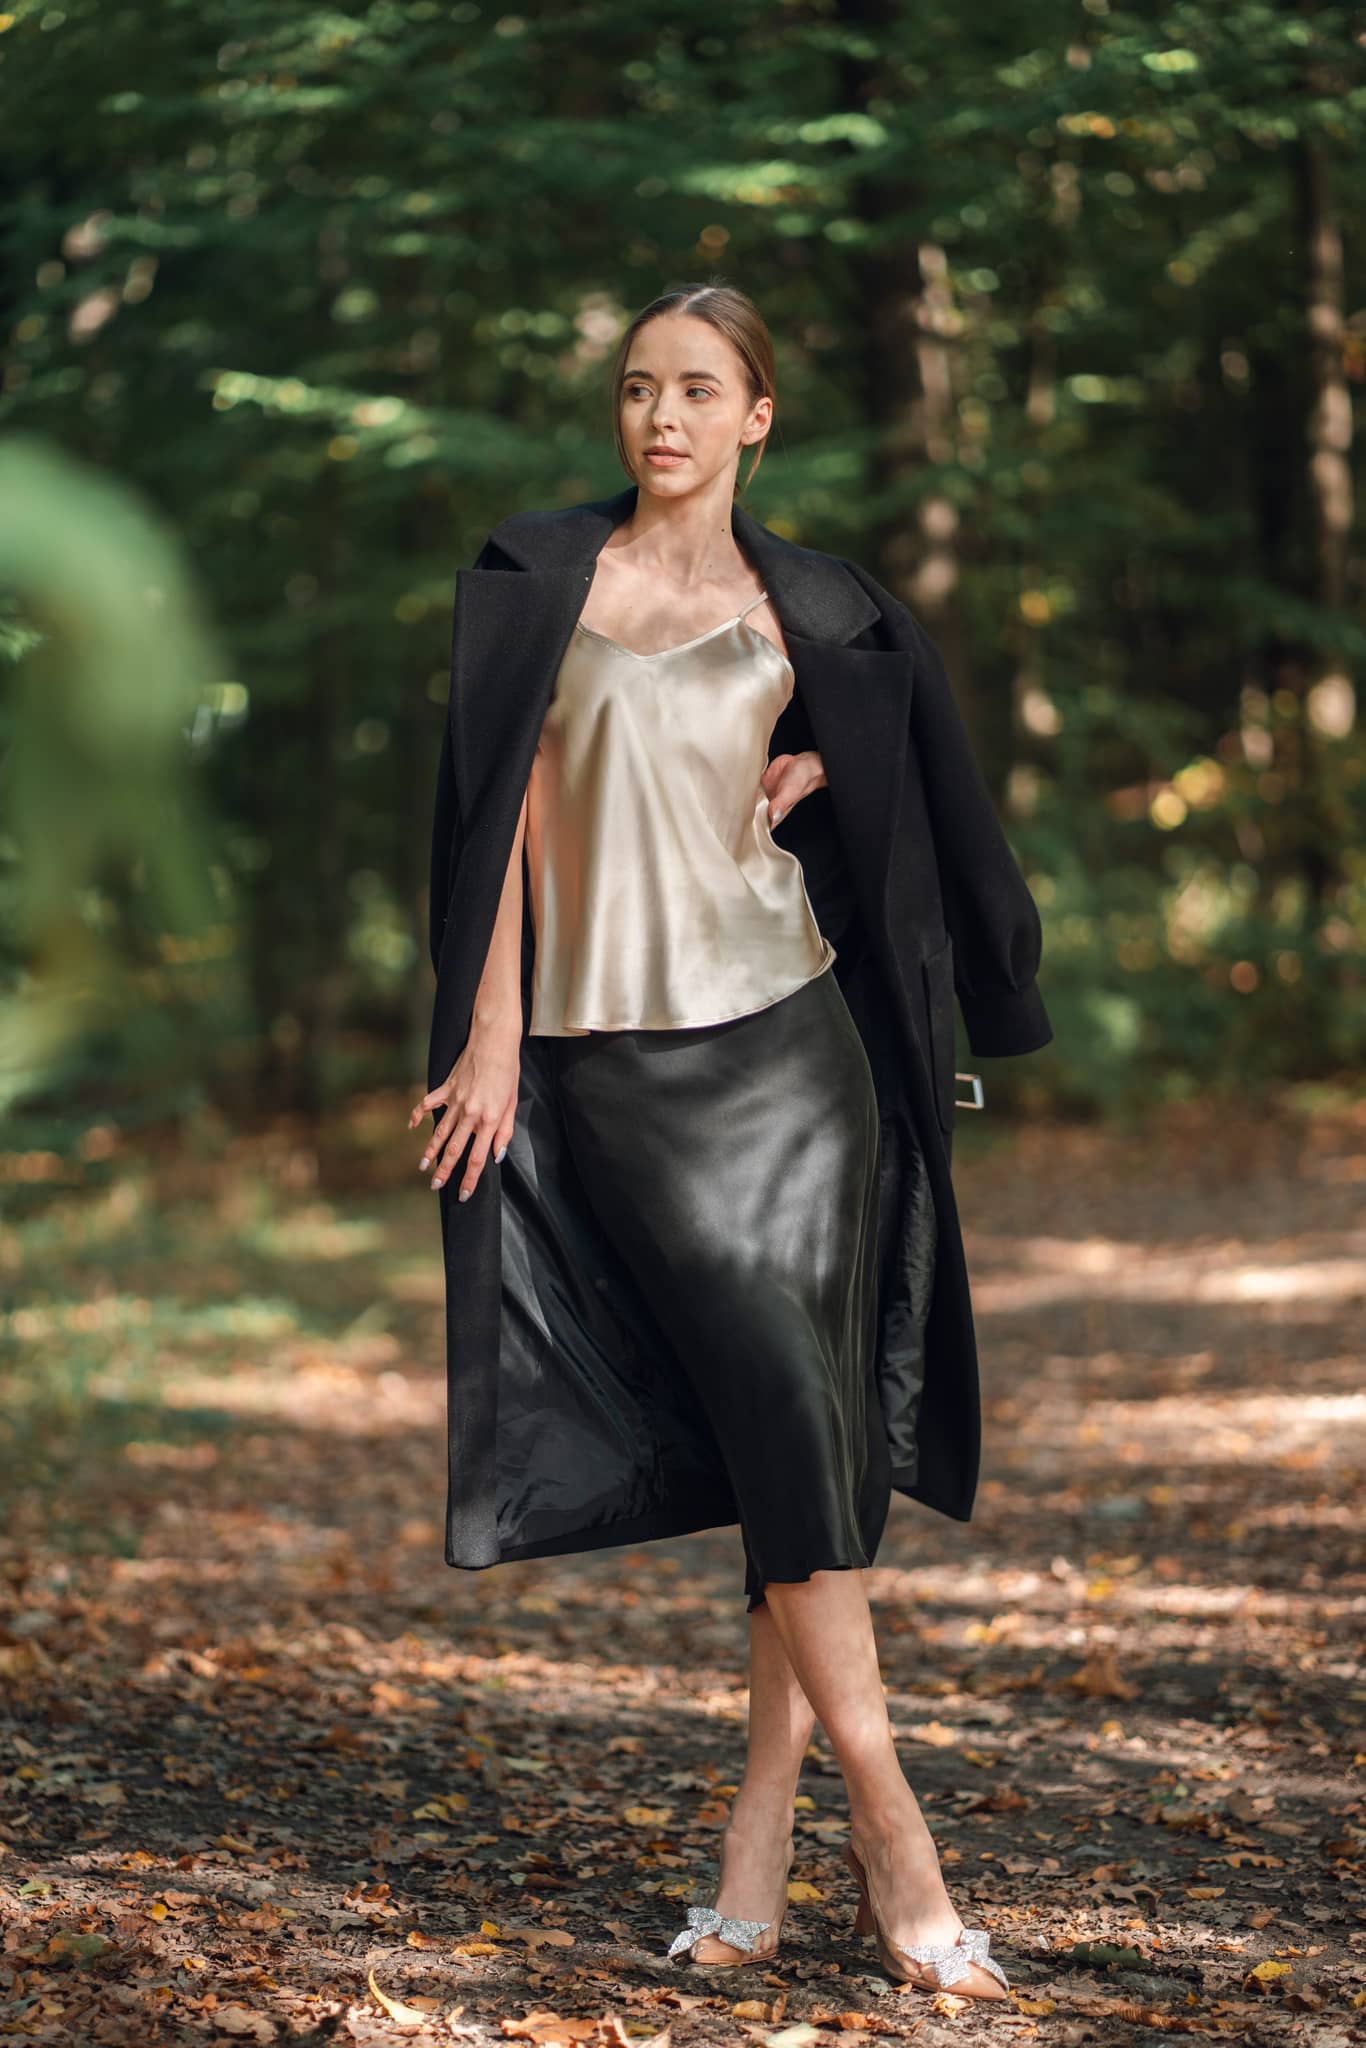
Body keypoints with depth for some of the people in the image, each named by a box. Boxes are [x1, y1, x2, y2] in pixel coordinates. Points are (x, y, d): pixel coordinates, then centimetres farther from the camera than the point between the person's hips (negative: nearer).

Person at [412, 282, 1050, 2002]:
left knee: (809, 1417, -3)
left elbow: (882, 750, 24)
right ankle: (888, 1829, -8)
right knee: (780, 1398, -11)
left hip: (785, 1032, 3)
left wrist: (812, 775, 2)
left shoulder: (806, 613, 9)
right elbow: (510, 806, 1)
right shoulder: (540, 579, 4)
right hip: (611, 1049, -2)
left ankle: (764, 1821, 5)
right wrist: (494, 1031, -5)